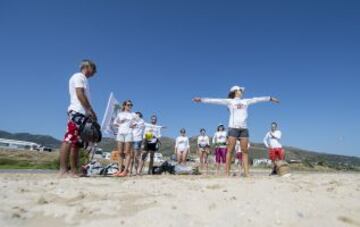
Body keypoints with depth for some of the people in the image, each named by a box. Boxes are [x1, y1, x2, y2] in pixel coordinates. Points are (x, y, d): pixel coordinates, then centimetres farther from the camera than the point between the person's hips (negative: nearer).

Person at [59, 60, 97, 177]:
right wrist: (90, 110, -15)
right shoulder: (78, 76, 2)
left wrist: (91, 112, 17)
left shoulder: (84, 79, 28)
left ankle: (74, 171, 7)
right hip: (76, 112, -10)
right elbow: (80, 94, -12)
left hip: (83, 114, 10)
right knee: (69, 140, -14)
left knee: (76, 143, 5)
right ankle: (63, 169, -16)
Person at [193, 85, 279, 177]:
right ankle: (227, 173, -4)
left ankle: (246, 173, 2)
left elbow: (257, 99, 30)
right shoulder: (229, 101, 8)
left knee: (245, 151, 1)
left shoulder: (246, 101, 21)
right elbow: (216, 100, 0)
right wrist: (201, 99, -9)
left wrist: (270, 98, 39)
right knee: (230, 150, -5)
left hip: (244, 128, 4)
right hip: (233, 128, -4)